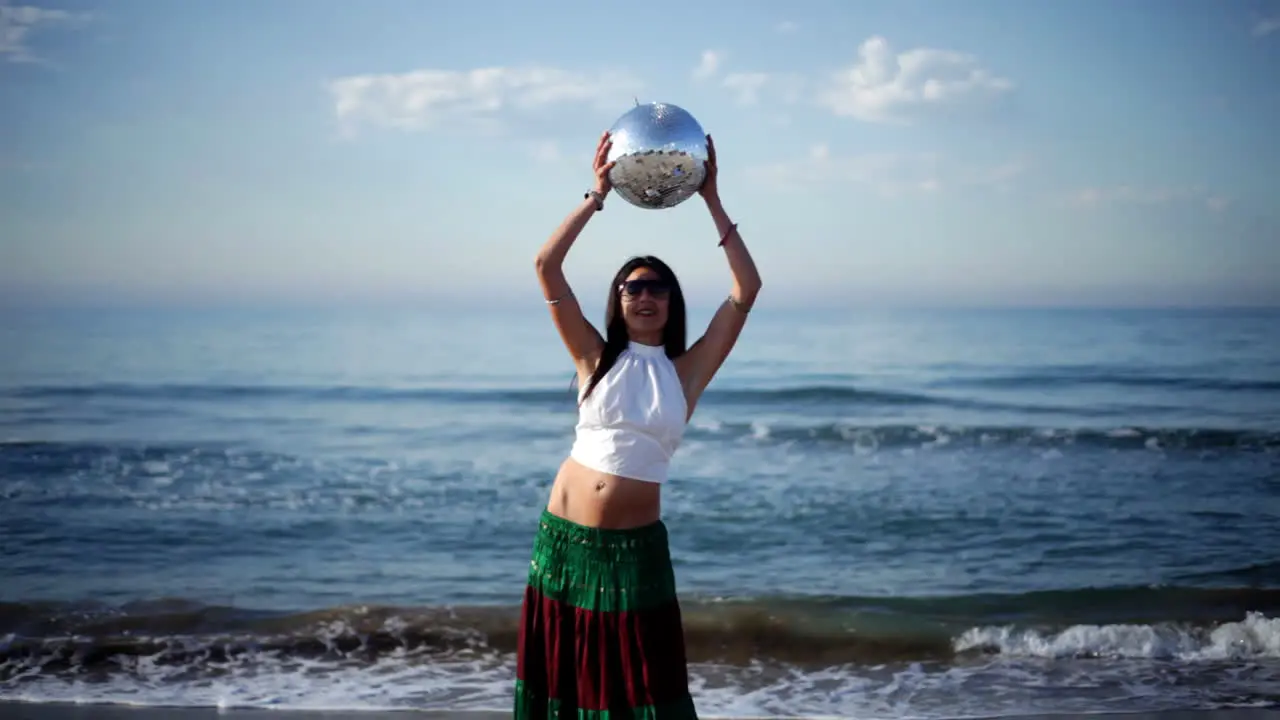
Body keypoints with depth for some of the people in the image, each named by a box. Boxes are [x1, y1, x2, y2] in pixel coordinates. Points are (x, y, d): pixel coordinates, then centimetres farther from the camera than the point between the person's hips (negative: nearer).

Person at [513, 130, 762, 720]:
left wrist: (712, 201, -8)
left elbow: (746, 291, -7)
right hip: (564, 540, 1)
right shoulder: (595, 358, 2)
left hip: (634, 550, -1)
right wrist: (598, 195, -12)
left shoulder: (686, 372, 1)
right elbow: (546, 268, -7)